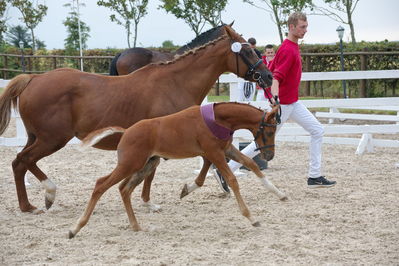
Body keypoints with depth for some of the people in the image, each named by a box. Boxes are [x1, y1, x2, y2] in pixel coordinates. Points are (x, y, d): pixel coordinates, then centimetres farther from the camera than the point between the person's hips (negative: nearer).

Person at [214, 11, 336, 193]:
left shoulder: (293, 47, 12)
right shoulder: (288, 50, -19)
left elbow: (270, 69, 20)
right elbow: (276, 77, -29)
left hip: (293, 103, 10)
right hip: (283, 104, -10)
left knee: (317, 131, 8)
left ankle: (315, 176, 10)